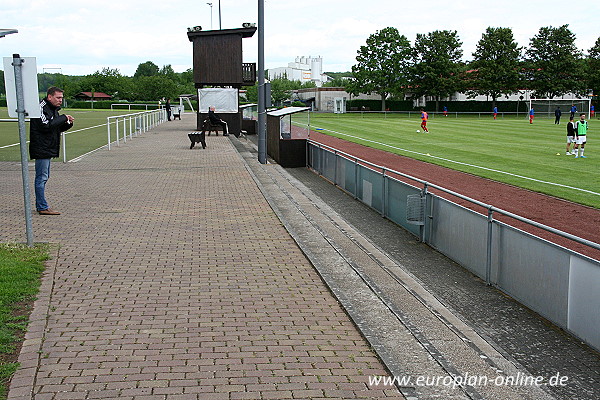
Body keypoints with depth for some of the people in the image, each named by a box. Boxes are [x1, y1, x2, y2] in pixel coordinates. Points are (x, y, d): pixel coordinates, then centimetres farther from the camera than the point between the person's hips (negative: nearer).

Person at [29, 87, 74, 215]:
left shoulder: (53, 109, 17)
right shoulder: (41, 108, -14)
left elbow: (58, 128, 20)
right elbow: (46, 126, -24)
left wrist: (68, 123, 0)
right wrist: (63, 118, -17)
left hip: (48, 149, 10)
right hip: (41, 149, -10)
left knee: (43, 177, 14)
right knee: (42, 177, -7)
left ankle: (40, 205, 21)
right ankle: (43, 207, -5)